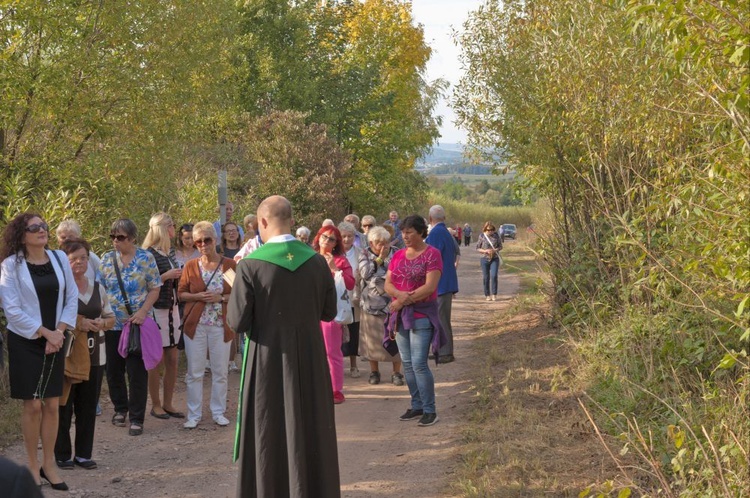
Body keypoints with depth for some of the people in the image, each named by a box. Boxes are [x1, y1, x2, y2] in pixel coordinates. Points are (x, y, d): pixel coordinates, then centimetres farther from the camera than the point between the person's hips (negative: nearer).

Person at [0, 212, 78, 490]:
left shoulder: (59, 258, 3)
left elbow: (72, 298, 5)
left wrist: (59, 332, -6)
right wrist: (45, 332, -13)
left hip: (55, 341, 4)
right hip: (25, 342, -4)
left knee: (52, 404, 4)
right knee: (33, 404, -2)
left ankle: (49, 464, 13)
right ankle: (33, 465, 10)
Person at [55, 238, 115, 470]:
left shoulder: (97, 287, 13)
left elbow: (111, 318, 18)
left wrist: (101, 324, -4)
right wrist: (78, 323, -22)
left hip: (94, 355, 5)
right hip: (67, 355, -5)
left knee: (88, 407, 9)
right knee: (64, 407, 1)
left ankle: (84, 454, 18)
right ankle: (62, 455, 11)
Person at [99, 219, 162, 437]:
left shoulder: (145, 258, -2)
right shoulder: (106, 259, 5)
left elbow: (154, 289, -2)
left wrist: (143, 312, -15)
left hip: (138, 323, -3)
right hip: (113, 324, 3)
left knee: (137, 371, -2)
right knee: (113, 369, 10)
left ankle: (137, 418, 8)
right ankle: (120, 408, 31)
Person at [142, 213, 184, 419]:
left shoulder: (171, 251, 10)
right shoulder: (149, 254, -13)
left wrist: (180, 274, 4)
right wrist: (166, 276, -19)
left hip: (172, 308, 7)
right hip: (156, 310, -7)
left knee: (172, 360, 8)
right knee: (157, 361, 1)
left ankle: (168, 404, 19)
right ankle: (156, 405, 13)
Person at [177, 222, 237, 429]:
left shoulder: (229, 265, -2)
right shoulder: (191, 266, 2)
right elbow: (181, 293, 5)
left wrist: (221, 298, -16)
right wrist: (198, 296, -13)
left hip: (221, 325, -1)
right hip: (195, 325, 1)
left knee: (220, 372, 7)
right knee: (194, 372, 4)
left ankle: (218, 412, 20)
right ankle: (194, 414, 13)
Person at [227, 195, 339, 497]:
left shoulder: (251, 266, -15)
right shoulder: (317, 261, -4)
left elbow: (237, 322, -14)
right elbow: (329, 312, 4)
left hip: (269, 361, -3)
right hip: (310, 359, 3)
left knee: (269, 436, 9)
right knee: (311, 433, 15)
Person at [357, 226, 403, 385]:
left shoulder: (396, 254, 3)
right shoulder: (365, 255, 3)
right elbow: (365, 273, -14)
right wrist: (379, 258, -13)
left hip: (393, 303, 0)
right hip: (372, 304, 0)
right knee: (372, 338, 7)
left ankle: (396, 372, 11)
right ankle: (374, 371, 21)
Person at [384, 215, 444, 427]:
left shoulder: (432, 254, -7)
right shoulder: (398, 256, 12)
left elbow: (430, 286, -15)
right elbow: (387, 284, 6)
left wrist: (404, 300, -14)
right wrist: (400, 294, -15)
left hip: (422, 315, -6)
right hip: (400, 315, 6)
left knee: (419, 363, -11)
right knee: (407, 363, 9)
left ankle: (430, 410, -2)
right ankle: (417, 406, 18)